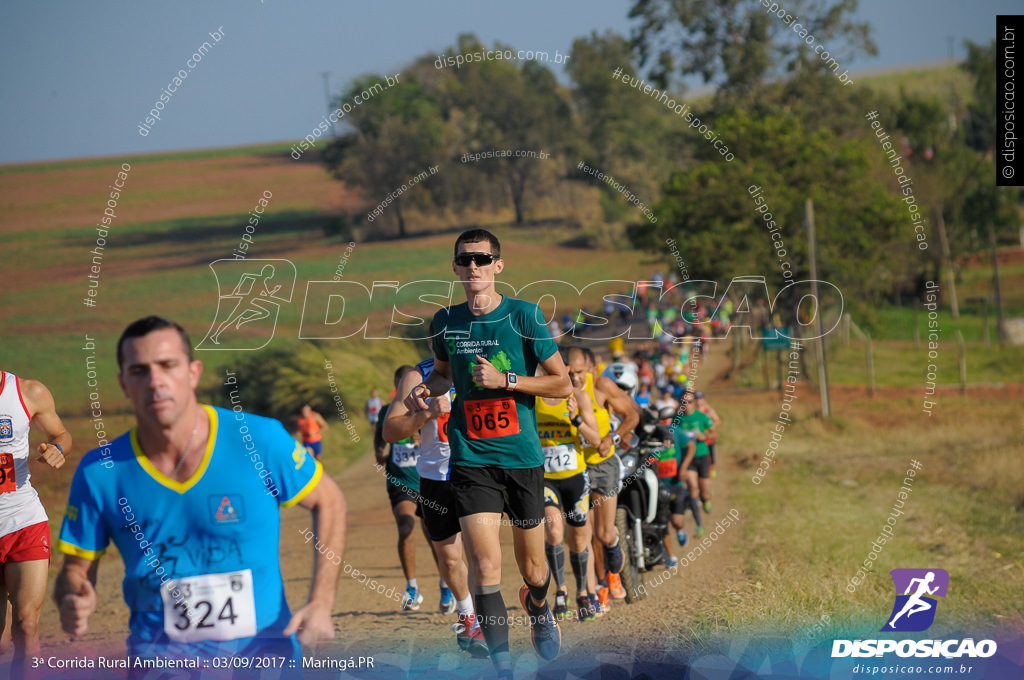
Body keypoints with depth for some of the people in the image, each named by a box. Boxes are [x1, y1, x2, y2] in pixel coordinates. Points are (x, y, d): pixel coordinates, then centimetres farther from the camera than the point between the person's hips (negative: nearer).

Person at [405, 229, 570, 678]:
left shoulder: (523, 315, -6)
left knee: (533, 569, 12)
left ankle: (538, 608, 48)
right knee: (485, 567, -14)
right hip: (471, 459, 1)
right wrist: (426, 389, 3)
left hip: (523, 457, -1)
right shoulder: (446, 321, 4)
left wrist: (505, 380, -15)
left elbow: (562, 384, -4)